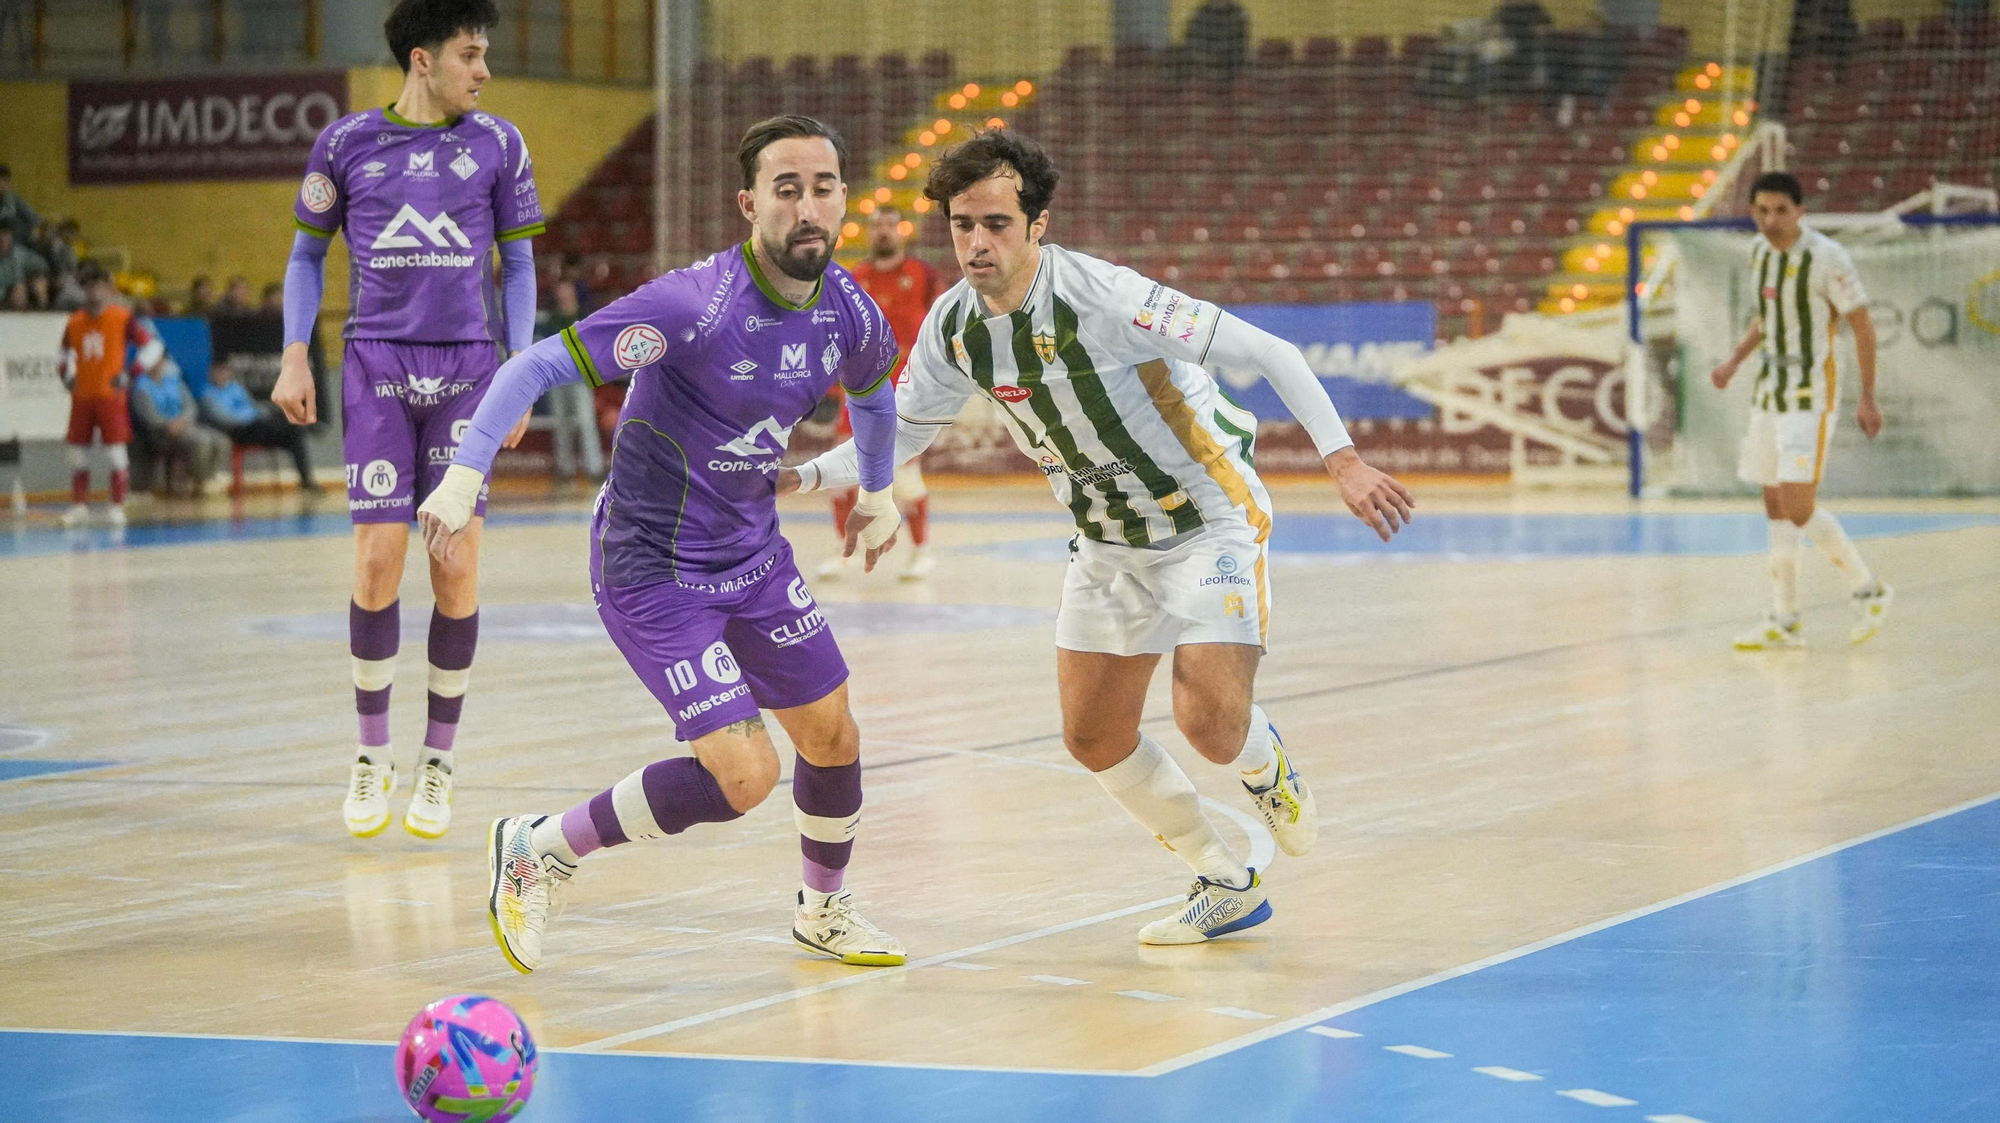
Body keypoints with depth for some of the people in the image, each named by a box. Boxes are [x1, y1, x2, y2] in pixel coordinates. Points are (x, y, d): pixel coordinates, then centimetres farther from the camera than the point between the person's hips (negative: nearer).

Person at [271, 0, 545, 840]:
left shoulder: (497, 145, 7)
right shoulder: (347, 143, 5)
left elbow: (518, 264, 13)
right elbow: (308, 251, 15)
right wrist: (294, 357, 4)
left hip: (467, 366, 1)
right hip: (377, 367, -1)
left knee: (457, 571, -4)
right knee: (378, 561, -8)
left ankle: (438, 760, 10)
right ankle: (372, 755, 8)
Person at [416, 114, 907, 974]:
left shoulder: (850, 313, -5)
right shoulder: (697, 305, -28)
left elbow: (871, 391, 22)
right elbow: (538, 367, -27)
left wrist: (878, 493, 31)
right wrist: (465, 474, -38)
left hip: (755, 555, 7)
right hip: (653, 568, -7)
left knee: (833, 738, 13)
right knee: (743, 775, -16)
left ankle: (822, 907, 42)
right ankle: (537, 853, 3)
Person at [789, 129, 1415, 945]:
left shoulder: (1100, 296, -28)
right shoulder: (954, 325, -8)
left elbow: (1269, 354, -26)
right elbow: (902, 430, 11)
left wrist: (1343, 462, -34)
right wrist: (796, 477, -2)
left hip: (1211, 516, -7)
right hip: (1110, 540, 7)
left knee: (1208, 719, -21)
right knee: (1095, 738, 6)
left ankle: (1265, 766, 17)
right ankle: (1228, 888, 25)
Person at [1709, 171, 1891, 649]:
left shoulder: (1828, 258, -15)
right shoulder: (1759, 251, 7)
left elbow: (1862, 326, -10)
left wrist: (1868, 398, -10)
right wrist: (1735, 361, 11)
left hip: (1811, 394, -7)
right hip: (1769, 390, 7)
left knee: (1798, 506, -14)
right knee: (1775, 505, 7)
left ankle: (1868, 589, 5)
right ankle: (1784, 621, 13)